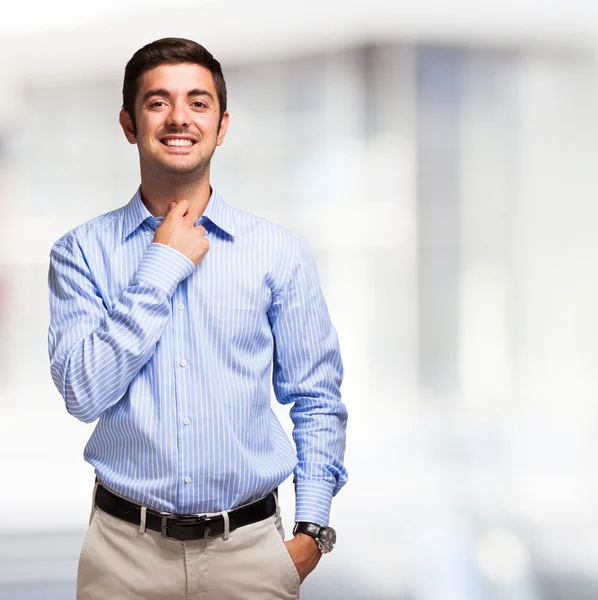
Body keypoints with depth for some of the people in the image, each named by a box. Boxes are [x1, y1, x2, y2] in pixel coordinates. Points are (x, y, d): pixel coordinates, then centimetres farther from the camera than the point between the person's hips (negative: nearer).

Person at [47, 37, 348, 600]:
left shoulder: (280, 252, 1)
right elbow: (84, 392, -13)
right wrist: (164, 266, -12)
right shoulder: (81, 251, -1)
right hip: (126, 549, 0)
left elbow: (317, 400, 5)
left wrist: (312, 528, -3)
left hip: (251, 549, 1)